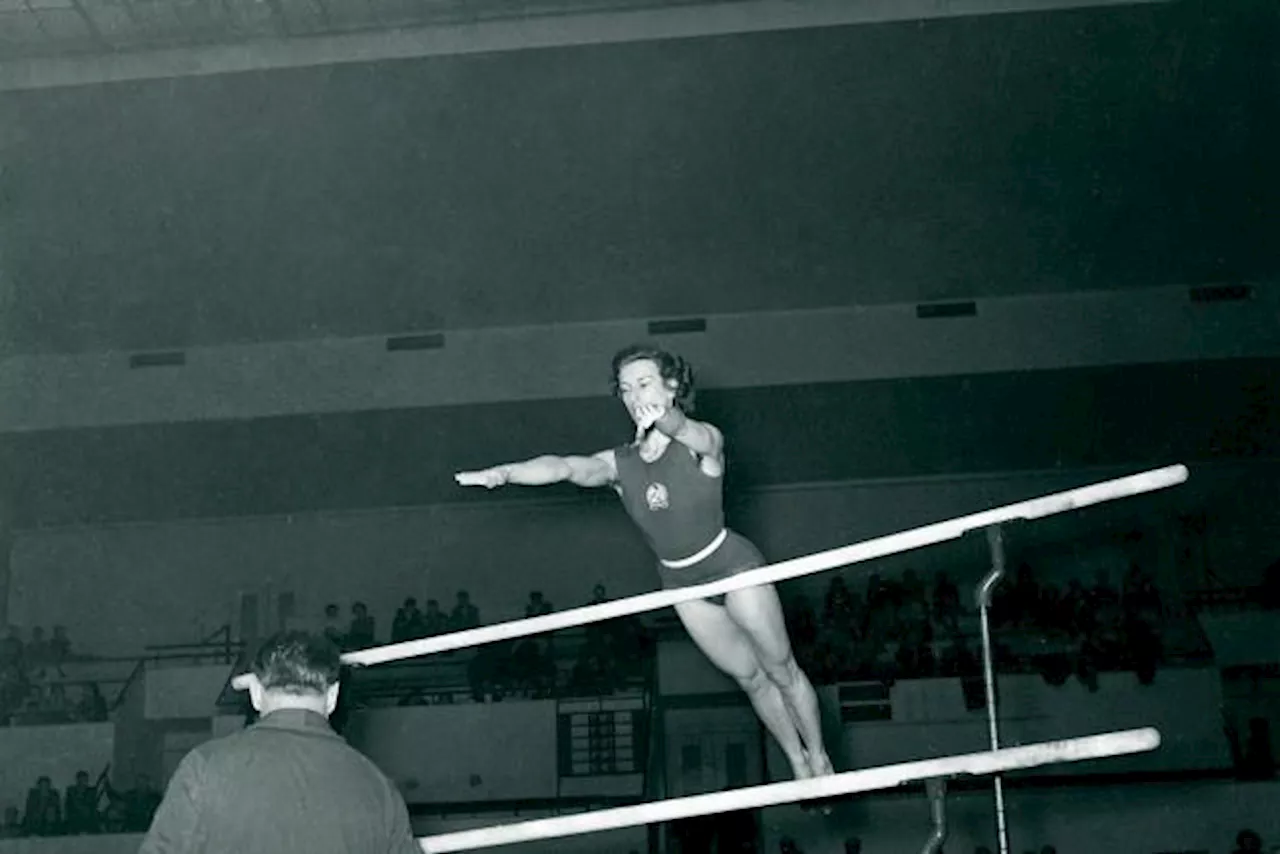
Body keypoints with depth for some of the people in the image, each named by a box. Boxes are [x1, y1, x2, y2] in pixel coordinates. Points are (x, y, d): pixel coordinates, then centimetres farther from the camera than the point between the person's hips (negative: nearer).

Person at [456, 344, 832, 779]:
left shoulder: (702, 441, -17)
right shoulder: (619, 463, -6)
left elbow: (694, 434, -42)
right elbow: (568, 466, -23)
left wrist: (665, 419, -67)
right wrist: (504, 472, -42)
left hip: (731, 564, -4)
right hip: (681, 582, 4)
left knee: (782, 671, 6)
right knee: (750, 678, 17)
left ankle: (820, 758, 26)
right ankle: (797, 763, 34)